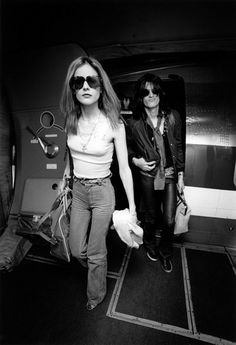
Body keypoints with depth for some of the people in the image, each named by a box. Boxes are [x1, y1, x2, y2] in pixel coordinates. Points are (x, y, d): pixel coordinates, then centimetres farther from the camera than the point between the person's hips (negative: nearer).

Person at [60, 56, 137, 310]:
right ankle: (97, 271, 53)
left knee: (96, 252, 11)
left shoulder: (114, 124, -15)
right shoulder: (71, 121, -2)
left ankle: (96, 294, 43)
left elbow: (124, 169, -10)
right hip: (78, 191, 5)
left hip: (102, 192, -4)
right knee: (76, 249, 17)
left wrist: (132, 206, -8)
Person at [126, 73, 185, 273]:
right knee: (150, 217, 14)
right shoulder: (134, 123, -7)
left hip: (170, 174, 1)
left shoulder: (173, 116, -3)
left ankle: (165, 252, 35)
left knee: (169, 220, 3)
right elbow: (128, 148, 9)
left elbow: (179, 147, 3)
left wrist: (181, 175, 3)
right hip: (148, 175, -1)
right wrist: (135, 160, -11)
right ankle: (150, 245, 47)